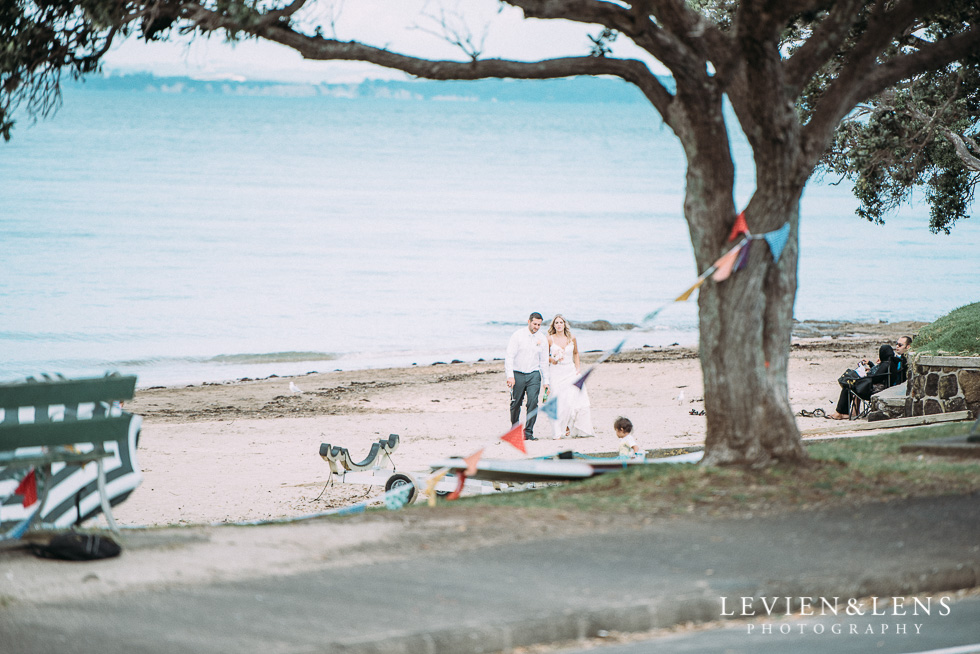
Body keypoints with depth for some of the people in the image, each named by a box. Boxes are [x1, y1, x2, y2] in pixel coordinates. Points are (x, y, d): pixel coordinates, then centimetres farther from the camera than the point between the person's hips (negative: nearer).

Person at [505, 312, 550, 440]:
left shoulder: (542, 339, 6)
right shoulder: (517, 335, -5)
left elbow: (544, 361, 12)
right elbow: (509, 356, -9)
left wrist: (546, 381, 10)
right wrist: (510, 376, -18)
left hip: (534, 374, 2)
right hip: (517, 374, -2)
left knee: (533, 402, -13)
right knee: (515, 403, 3)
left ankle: (528, 432, -7)